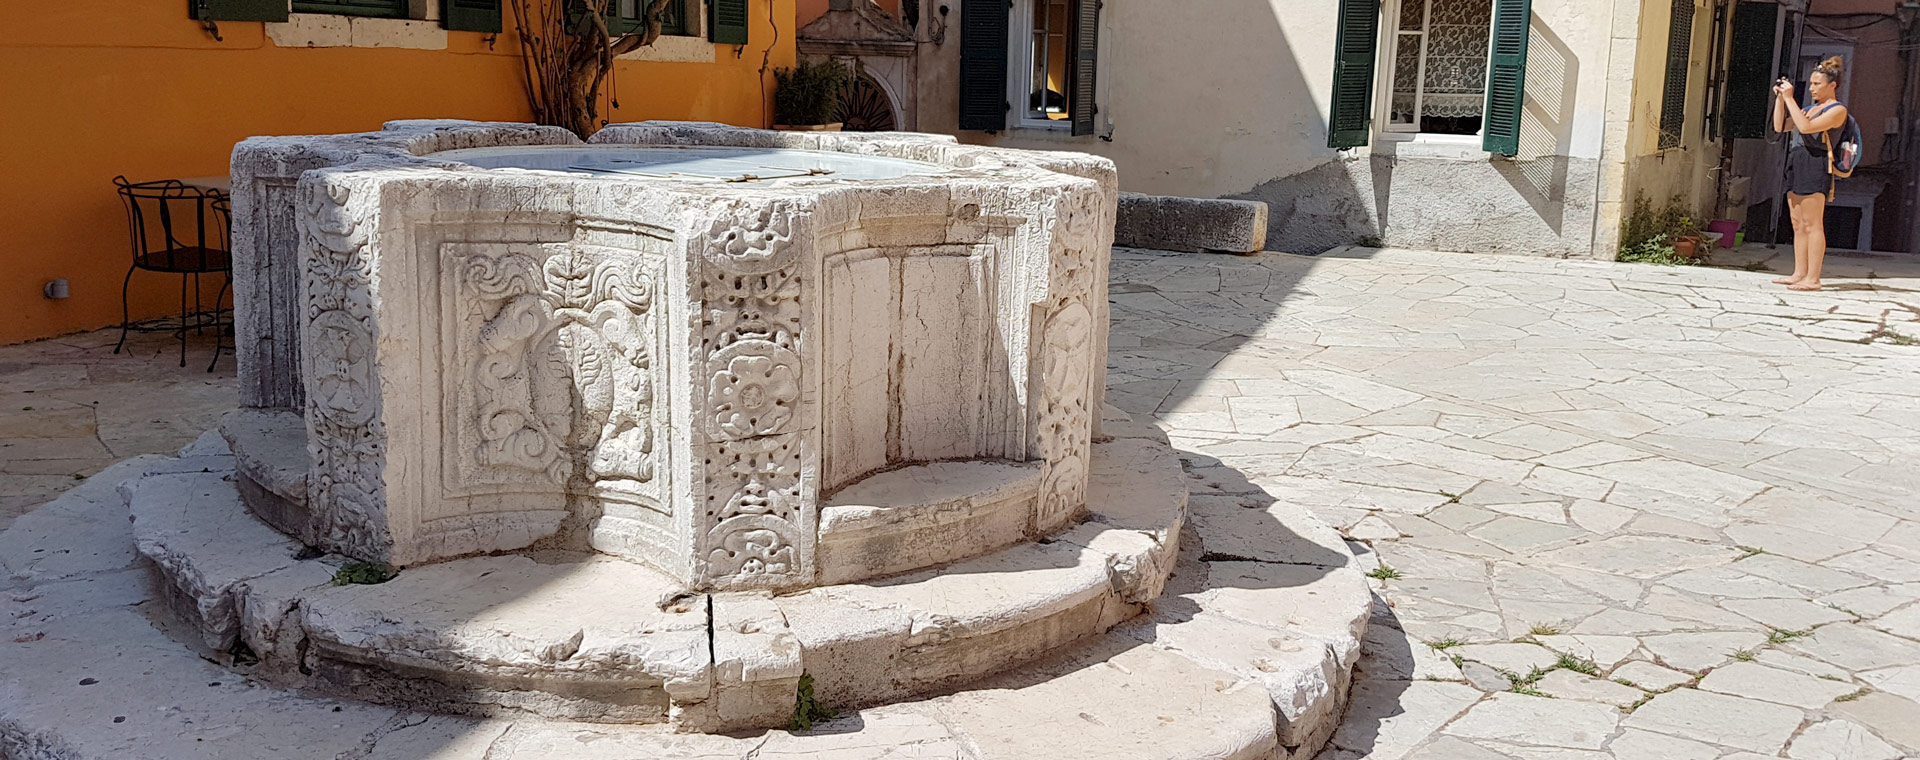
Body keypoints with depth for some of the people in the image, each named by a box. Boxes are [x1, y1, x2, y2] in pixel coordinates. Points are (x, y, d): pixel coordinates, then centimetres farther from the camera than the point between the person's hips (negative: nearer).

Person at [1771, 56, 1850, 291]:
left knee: (1813, 225, -10)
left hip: (1815, 166, -9)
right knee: (1798, 225, 9)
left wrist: (1790, 98, -15)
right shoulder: (1811, 109, 21)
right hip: (1797, 166, 9)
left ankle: (1813, 278, -10)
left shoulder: (1837, 110, -5)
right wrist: (1780, 97, 9)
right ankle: (1799, 273, 12)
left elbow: (1805, 126, -19)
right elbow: (1780, 126, 18)